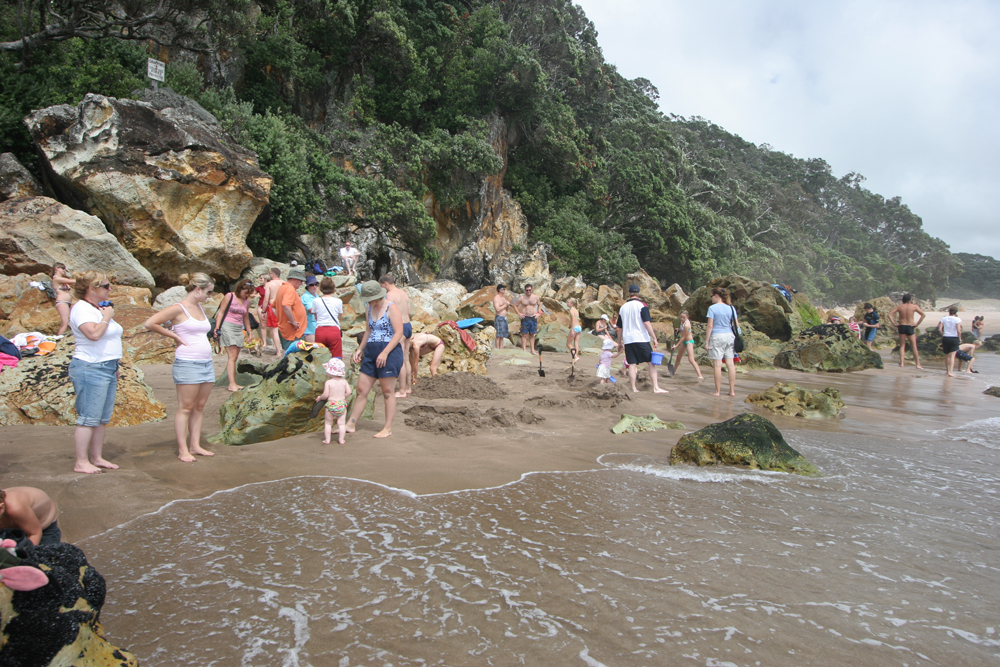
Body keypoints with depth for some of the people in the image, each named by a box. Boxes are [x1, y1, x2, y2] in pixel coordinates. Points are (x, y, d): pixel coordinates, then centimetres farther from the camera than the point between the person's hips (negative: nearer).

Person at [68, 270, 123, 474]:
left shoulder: (100, 308, 18)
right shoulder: (81, 309, -12)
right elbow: (93, 333, -29)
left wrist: (114, 368, 22)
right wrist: (107, 317, -13)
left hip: (108, 369, 10)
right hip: (90, 369, -9)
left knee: (103, 418, 12)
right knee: (89, 418, -6)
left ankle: (96, 457, 20)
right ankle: (81, 462, 2)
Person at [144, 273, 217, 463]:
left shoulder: (201, 308, 14)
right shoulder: (178, 309, -8)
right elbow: (150, 323, -13)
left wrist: (207, 341, 12)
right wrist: (175, 335, -8)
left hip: (207, 363, 8)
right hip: (187, 364, -8)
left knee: (199, 407, 10)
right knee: (185, 408, -2)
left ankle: (195, 445, 16)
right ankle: (183, 450, 3)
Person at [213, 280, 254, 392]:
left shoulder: (247, 301, 15)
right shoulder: (229, 297, -1)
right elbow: (221, 312, -3)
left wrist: (249, 331, 26)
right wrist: (217, 327, -11)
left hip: (239, 329, 6)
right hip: (227, 327, -6)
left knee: (234, 357, 5)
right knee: (232, 356, -13)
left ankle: (233, 383, 7)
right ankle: (232, 384, -16)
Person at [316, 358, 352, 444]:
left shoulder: (328, 382, -11)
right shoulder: (344, 381, -1)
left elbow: (325, 395, -11)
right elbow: (348, 392, -2)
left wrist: (319, 398, 8)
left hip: (331, 404, -2)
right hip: (342, 404, 2)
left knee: (328, 423, 12)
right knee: (341, 423, 9)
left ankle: (327, 439, 14)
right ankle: (341, 439, 11)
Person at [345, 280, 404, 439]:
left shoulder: (391, 308, -10)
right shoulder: (370, 308, 13)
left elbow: (399, 333, -16)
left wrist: (384, 353, -22)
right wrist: (360, 349, 13)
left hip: (389, 353, -7)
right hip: (370, 352, 8)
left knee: (388, 392, 1)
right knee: (361, 389, 8)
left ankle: (388, 429, 9)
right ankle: (350, 425, 16)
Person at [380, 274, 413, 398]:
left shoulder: (390, 294, -11)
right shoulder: (404, 293, 14)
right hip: (408, 325, 9)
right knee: (406, 359, 16)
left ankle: (402, 391, 0)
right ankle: (408, 387, 24)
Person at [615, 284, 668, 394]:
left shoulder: (623, 307, 12)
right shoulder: (642, 305, -4)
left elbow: (619, 327, 15)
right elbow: (647, 323, -12)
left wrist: (620, 343, 23)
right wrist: (654, 338, -10)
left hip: (628, 340, 5)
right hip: (641, 339, -4)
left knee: (632, 364, 5)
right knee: (651, 362, 0)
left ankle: (634, 389, 4)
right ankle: (656, 388, -4)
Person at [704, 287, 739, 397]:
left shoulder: (712, 308, -7)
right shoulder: (731, 308, 7)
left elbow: (710, 326, -9)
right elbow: (737, 325, 7)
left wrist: (706, 341, -5)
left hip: (717, 336, -5)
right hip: (729, 336, 5)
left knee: (718, 364, -2)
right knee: (730, 364, 6)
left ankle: (718, 391, 1)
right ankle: (732, 390, 9)